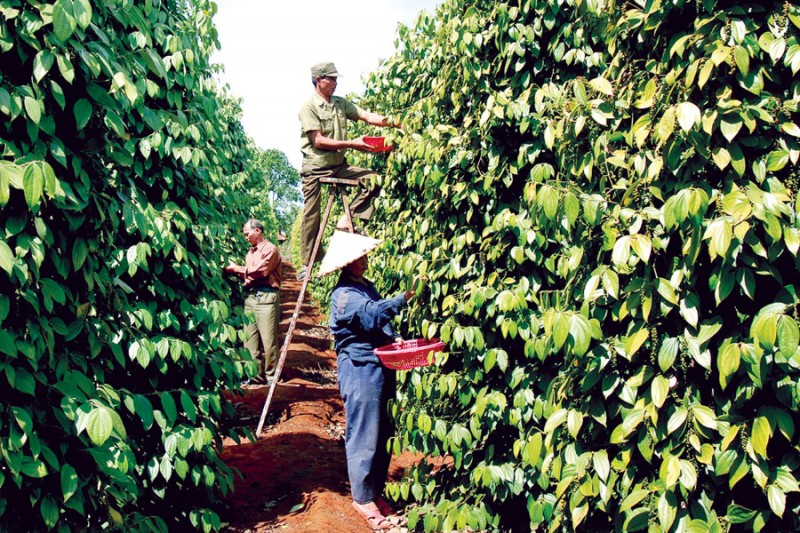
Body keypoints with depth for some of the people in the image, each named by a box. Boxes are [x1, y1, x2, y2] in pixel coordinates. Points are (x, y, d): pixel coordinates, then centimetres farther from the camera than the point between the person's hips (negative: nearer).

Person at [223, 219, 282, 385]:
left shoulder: (270, 249, -2)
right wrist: (234, 270, -1)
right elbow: (248, 274, 17)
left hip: (265, 296, -8)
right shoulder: (251, 251, 22)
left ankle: (271, 375, 2)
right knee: (250, 339, 4)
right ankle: (256, 374, 9)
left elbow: (259, 271, -12)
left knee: (268, 339, -5)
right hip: (249, 295, 8)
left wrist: (236, 268, -2)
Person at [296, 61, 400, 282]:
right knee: (312, 216, -1)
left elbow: (368, 116, 2)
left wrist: (393, 123, -14)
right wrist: (352, 144, -21)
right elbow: (318, 141, -17)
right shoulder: (309, 107, -9)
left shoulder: (340, 103, 9)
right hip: (315, 167, -5)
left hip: (339, 165, 6)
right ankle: (307, 264, 9)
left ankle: (348, 219, -6)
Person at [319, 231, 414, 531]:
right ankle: (363, 499, 12)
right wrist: (405, 298, -40)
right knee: (364, 436, -1)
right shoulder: (344, 295, -14)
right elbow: (372, 314, -30)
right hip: (360, 369, -9)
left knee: (382, 433, 14)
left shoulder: (366, 286, 14)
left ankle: (375, 491, 26)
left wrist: (394, 340, 2)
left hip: (380, 366, 9)